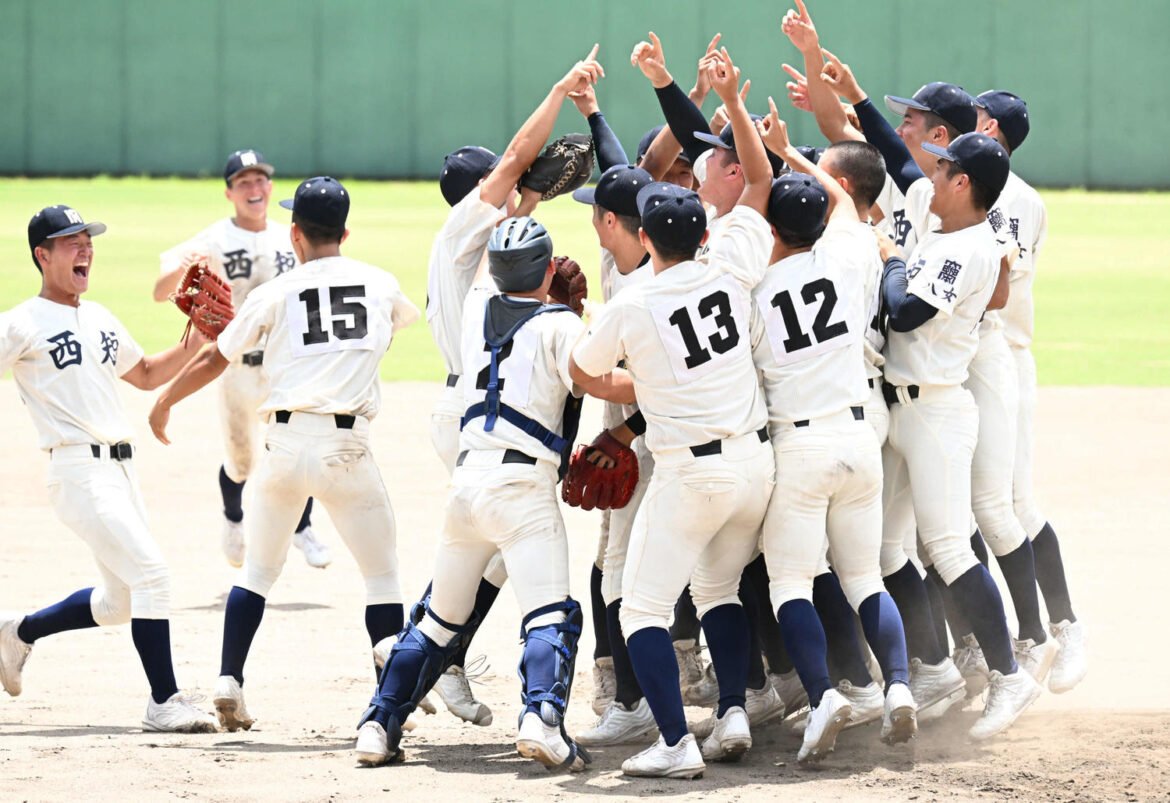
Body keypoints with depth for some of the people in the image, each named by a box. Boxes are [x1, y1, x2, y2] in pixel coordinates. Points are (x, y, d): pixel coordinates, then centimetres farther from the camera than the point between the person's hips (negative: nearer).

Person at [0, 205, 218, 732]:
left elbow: (145, 374, 30)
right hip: (79, 468, -8)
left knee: (119, 601, 12)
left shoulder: (100, 319, 20)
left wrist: (196, 341, 17)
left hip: (121, 468, 8)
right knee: (150, 571, -17)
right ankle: (164, 703, -12)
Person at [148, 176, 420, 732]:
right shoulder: (382, 285, 10)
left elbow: (214, 360, 10)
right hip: (348, 446, -1)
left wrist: (164, 402, 27)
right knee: (382, 576, 7)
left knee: (258, 569, 17)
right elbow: (407, 317, 35)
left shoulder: (275, 294, 4)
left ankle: (228, 686, 10)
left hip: (285, 442, 1)